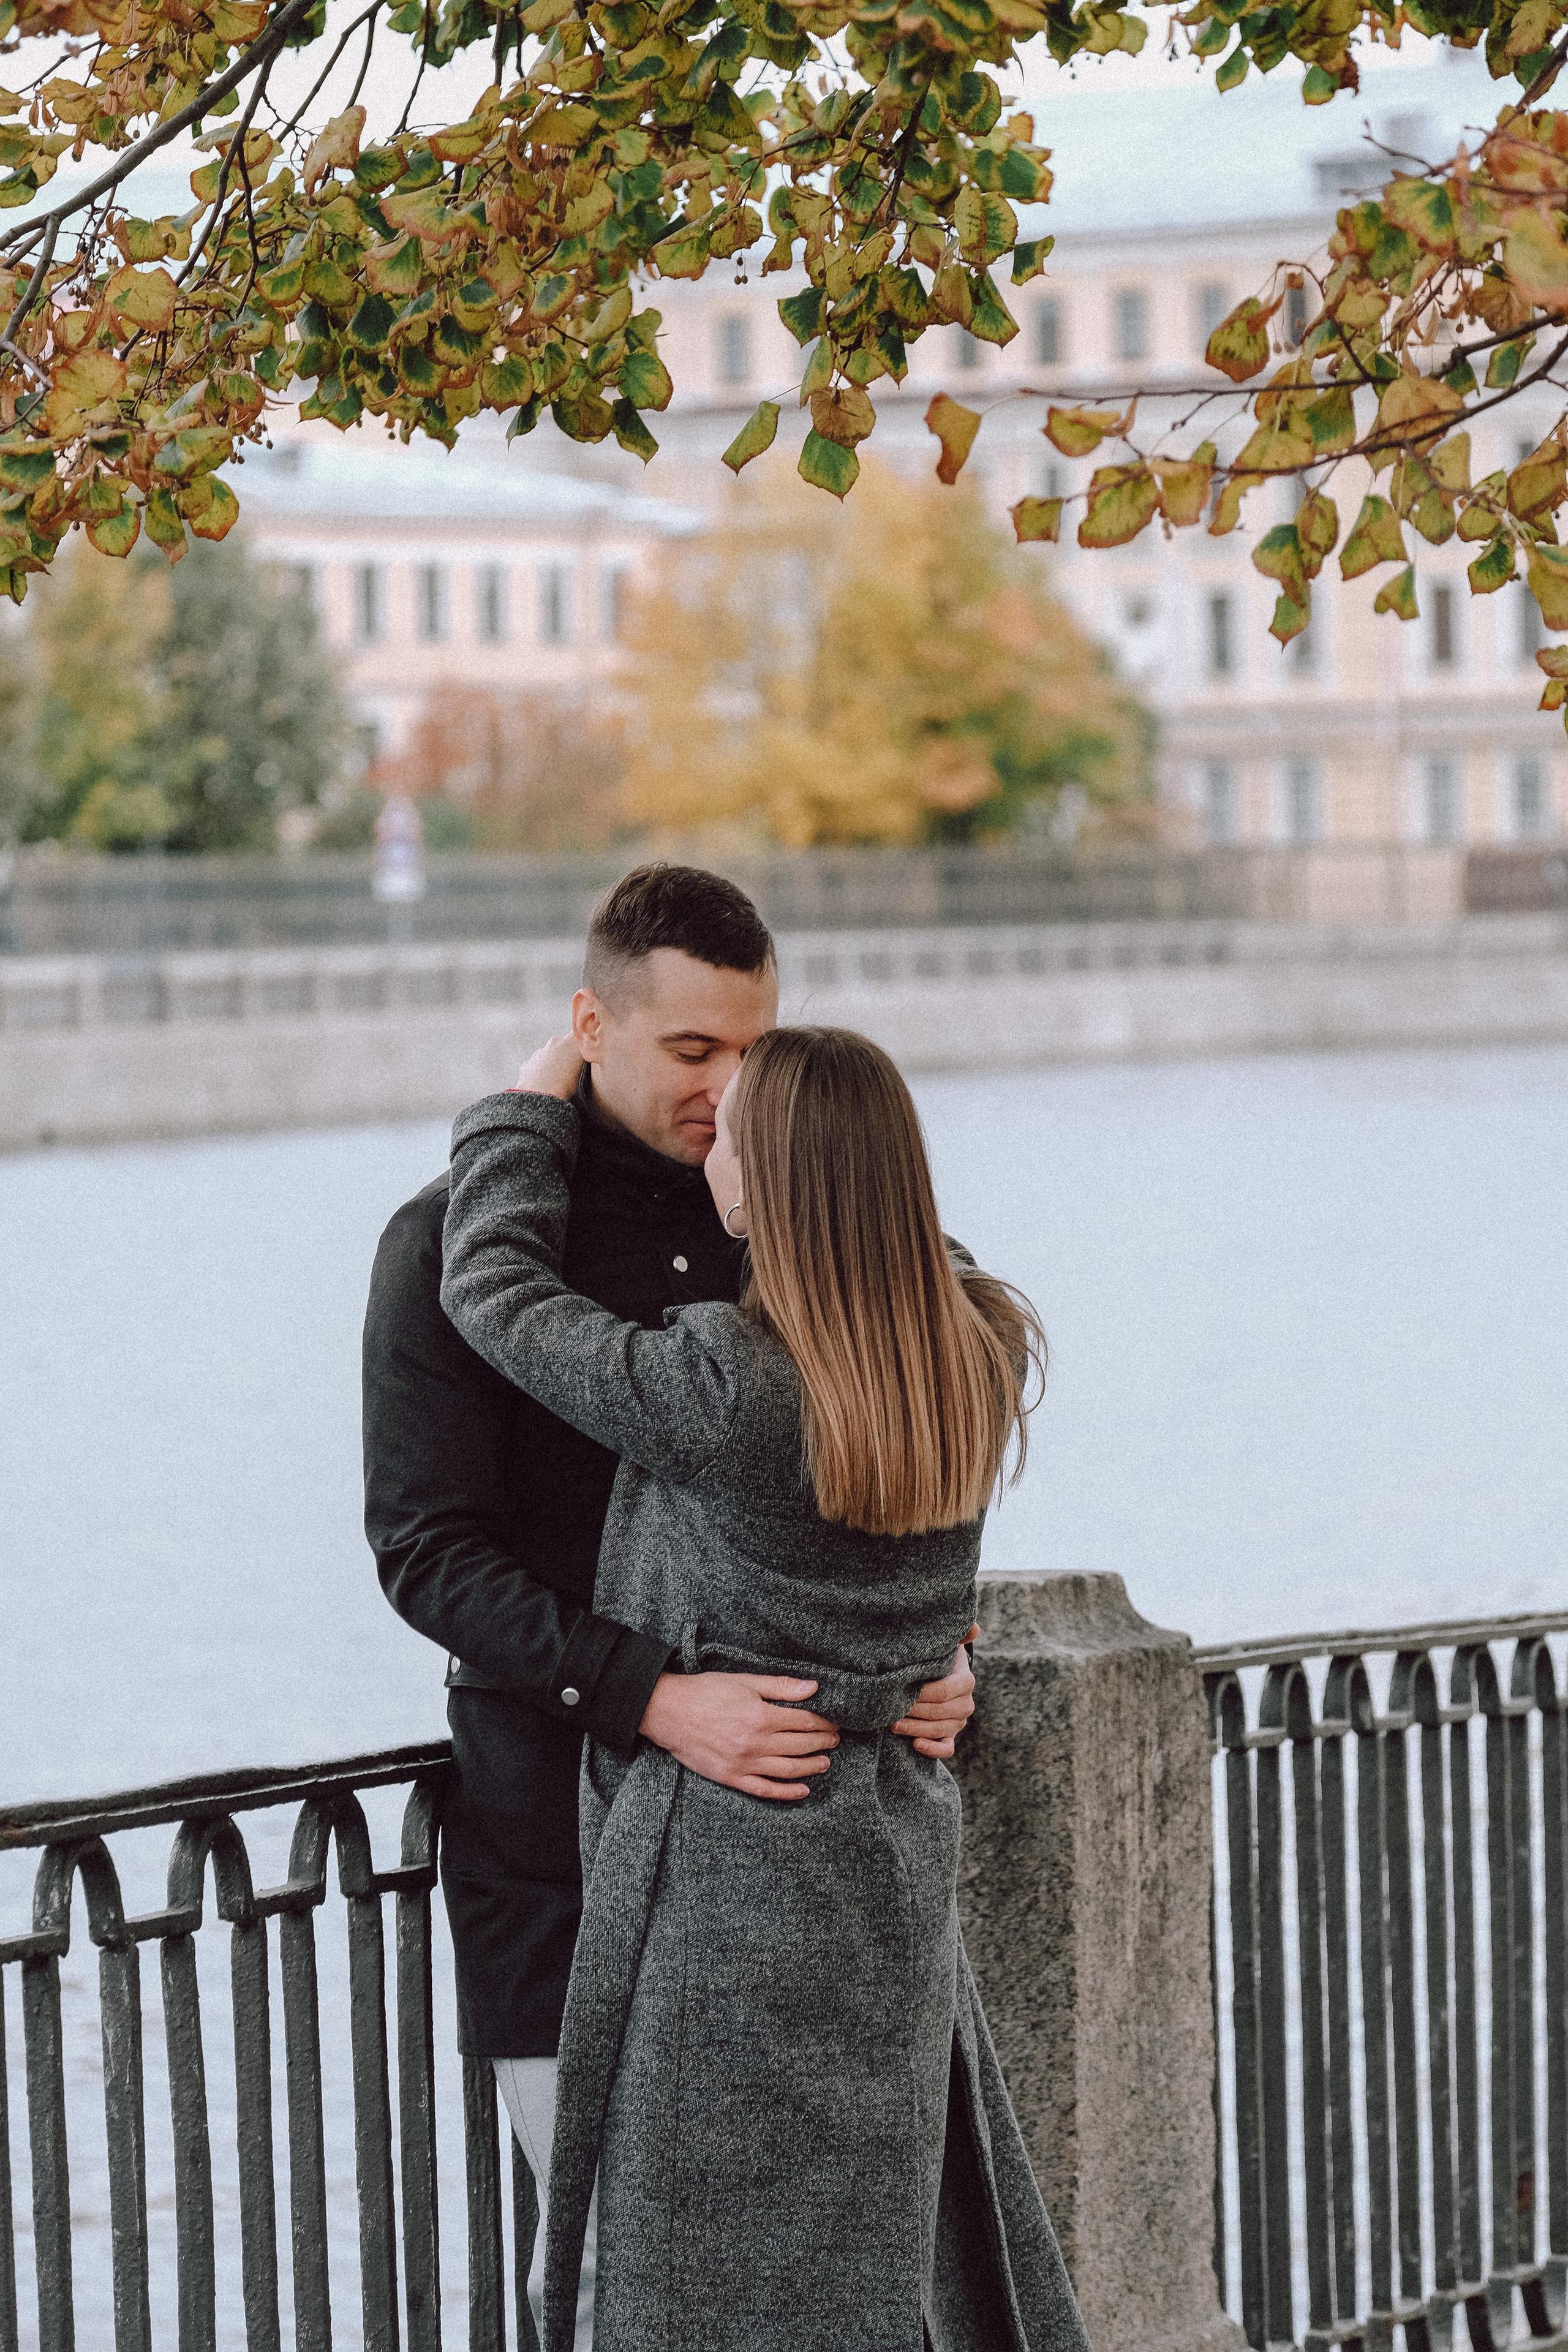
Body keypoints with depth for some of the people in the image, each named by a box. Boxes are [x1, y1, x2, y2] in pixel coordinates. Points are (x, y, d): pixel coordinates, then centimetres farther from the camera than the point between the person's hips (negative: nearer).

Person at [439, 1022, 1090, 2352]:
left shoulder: (719, 1389, -24)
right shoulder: (984, 1356, -5)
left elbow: (495, 1286, -9)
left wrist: (531, 1105, 5)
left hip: (732, 1869, -7)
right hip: (898, 1855, 7)